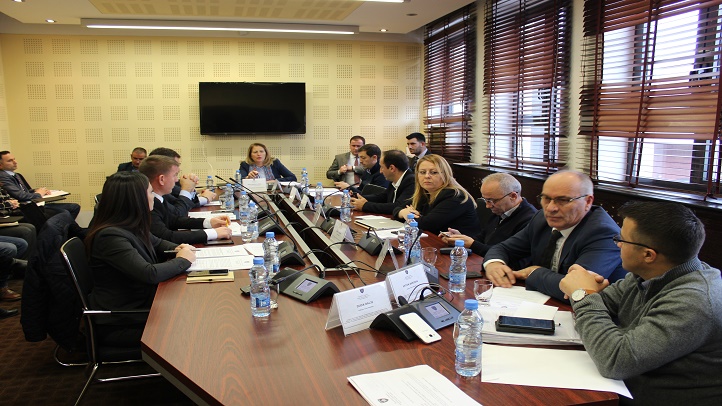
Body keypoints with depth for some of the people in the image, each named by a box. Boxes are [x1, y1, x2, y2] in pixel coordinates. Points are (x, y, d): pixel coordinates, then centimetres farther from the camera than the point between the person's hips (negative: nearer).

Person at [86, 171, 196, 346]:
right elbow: (150, 274, -31)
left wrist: (177, 249, -2)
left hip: (139, 305, 9)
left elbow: (158, 243, 21)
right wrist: (182, 260, -14)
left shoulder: (132, 227, 4)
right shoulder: (110, 236, -24)